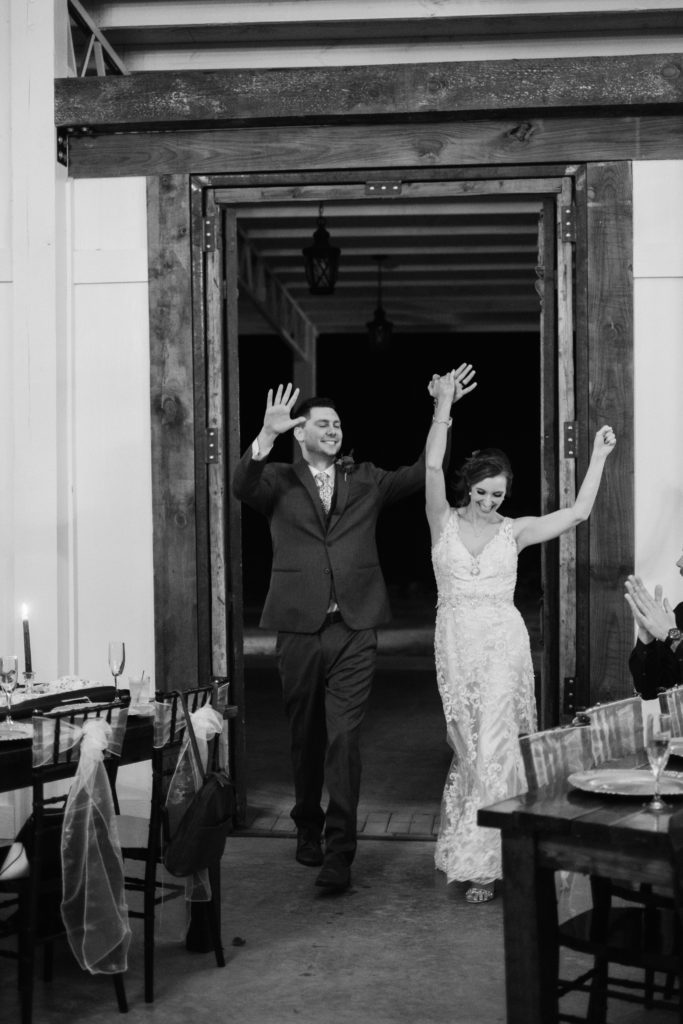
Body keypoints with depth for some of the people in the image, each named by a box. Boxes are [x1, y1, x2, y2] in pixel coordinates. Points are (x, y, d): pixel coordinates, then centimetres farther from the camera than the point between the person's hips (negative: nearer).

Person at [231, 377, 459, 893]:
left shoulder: (366, 479, 12)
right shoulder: (279, 480, 6)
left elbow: (420, 477, 2)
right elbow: (242, 486, -13)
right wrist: (267, 435, -29)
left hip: (354, 628, 0)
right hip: (299, 627, 0)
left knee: (344, 737, -7)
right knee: (305, 736, 13)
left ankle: (339, 850, -6)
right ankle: (308, 827, 33)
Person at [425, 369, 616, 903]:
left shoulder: (514, 531, 5)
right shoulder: (444, 522, 3)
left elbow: (577, 513, 2)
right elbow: (432, 467, -9)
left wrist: (599, 456, 2)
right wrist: (444, 406, -12)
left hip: (503, 642, -1)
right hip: (456, 643, 1)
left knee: (493, 743, -6)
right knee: (470, 743, 9)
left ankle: (482, 862, 0)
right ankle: (477, 855, 22)